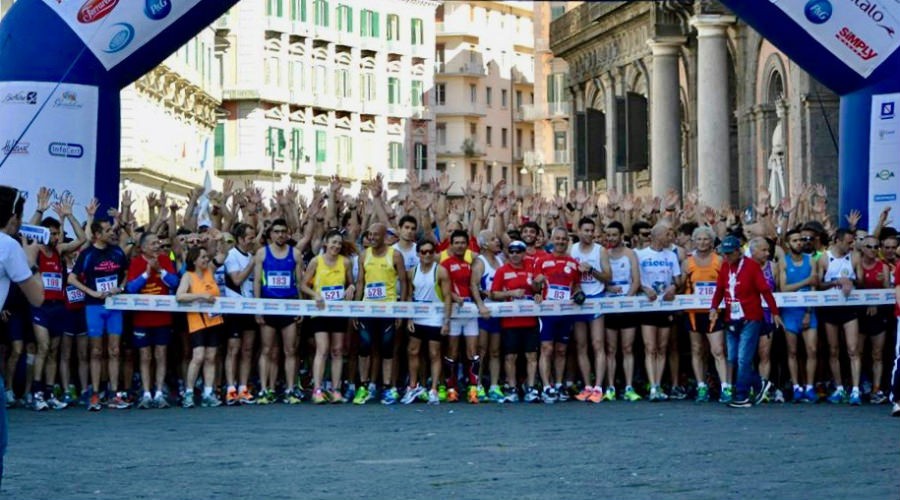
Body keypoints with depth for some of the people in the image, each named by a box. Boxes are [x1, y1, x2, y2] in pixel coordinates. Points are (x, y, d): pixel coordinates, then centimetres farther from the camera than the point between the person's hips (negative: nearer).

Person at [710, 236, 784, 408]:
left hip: (750, 319, -7)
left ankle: (742, 397, -4)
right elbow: (719, 289, 9)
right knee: (733, 359, 7)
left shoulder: (751, 266, -9)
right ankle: (760, 384, 22)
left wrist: (775, 313, -10)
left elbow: (765, 290, -9)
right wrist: (714, 308, -8)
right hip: (732, 320, 7)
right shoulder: (724, 267, 8)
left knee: (743, 359, -9)